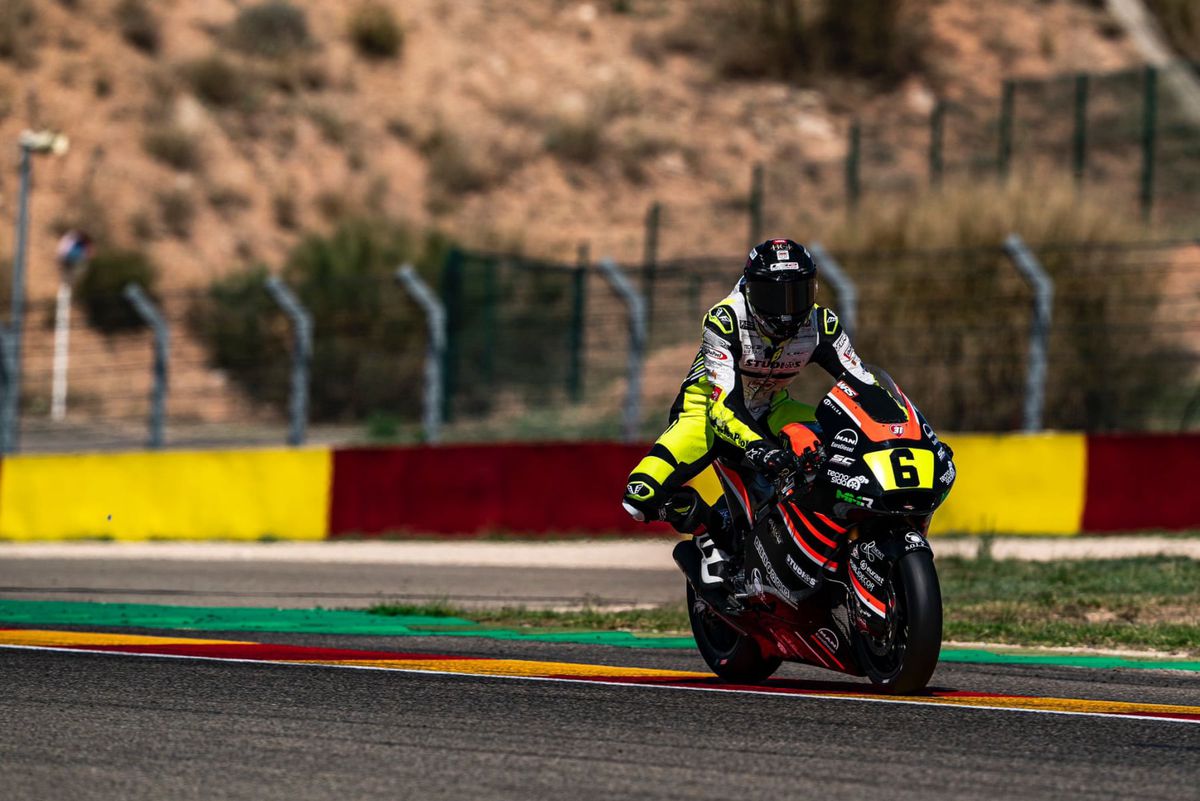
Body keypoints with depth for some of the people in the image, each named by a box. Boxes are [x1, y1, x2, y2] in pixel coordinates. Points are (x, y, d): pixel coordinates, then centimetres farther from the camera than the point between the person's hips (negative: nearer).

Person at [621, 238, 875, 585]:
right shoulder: (725, 320, -29)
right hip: (708, 409, -4)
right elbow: (723, 400, -37)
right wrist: (753, 446, -55)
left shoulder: (821, 324, -15)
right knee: (642, 496, -28)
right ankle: (711, 531, -1)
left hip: (770, 412, 4)